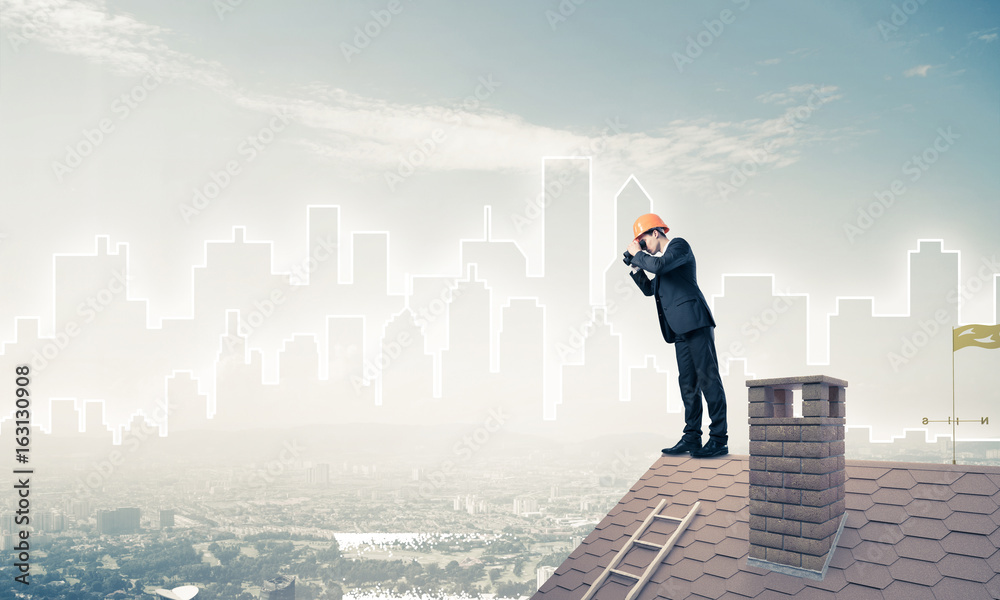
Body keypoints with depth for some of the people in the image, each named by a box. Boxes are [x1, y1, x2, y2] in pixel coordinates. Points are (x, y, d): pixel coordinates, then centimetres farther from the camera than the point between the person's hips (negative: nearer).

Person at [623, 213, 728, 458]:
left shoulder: (679, 245, 1)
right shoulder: (661, 257, 26)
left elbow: (658, 266, -17)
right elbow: (649, 288, 29)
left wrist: (638, 254, -1)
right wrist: (635, 266, 20)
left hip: (695, 321, -9)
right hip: (680, 328, 9)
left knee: (707, 377, -10)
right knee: (687, 382, 6)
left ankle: (719, 439, -11)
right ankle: (692, 436, 8)